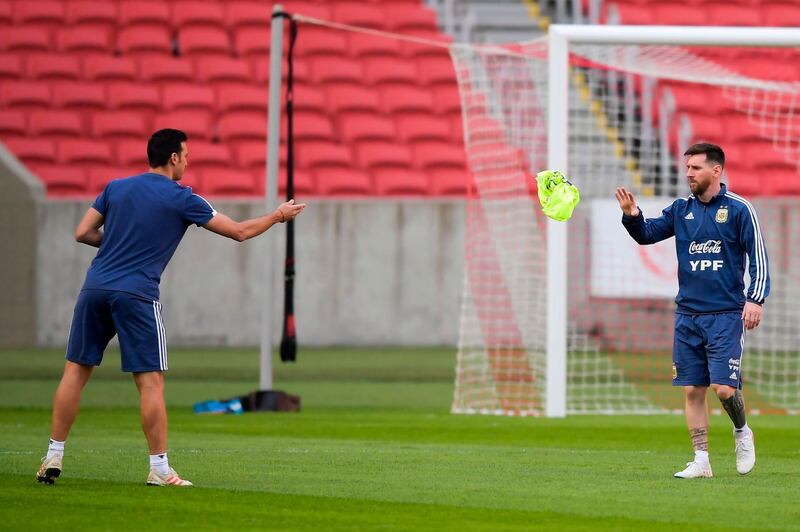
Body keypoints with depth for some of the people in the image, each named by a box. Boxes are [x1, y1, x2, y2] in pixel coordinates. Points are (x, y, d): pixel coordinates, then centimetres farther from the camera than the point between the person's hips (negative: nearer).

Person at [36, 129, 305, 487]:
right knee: (150, 381, -1)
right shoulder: (182, 199, 0)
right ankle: (159, 468, -3)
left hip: (96, 287, 4)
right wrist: (278, 216, 22)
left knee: (76, 371, 10)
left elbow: (83, 233, 11)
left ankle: (53, 457, 6)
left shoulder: (116, 188, 11)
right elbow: (240, 232, 6)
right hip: (136, 295, -4)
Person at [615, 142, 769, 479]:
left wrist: (755, 299, -13)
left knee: (724, 388, -11)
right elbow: (646, 234, 10)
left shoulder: (738, 209, -3)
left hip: (726, 315, -4)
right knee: (692, 390, 2)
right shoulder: (681, 209, 10)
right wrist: (631, 215, -11)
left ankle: (741, 432, 19)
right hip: (688, 315, 5)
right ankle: (701, 461, 8)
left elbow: (758, 256, -3)